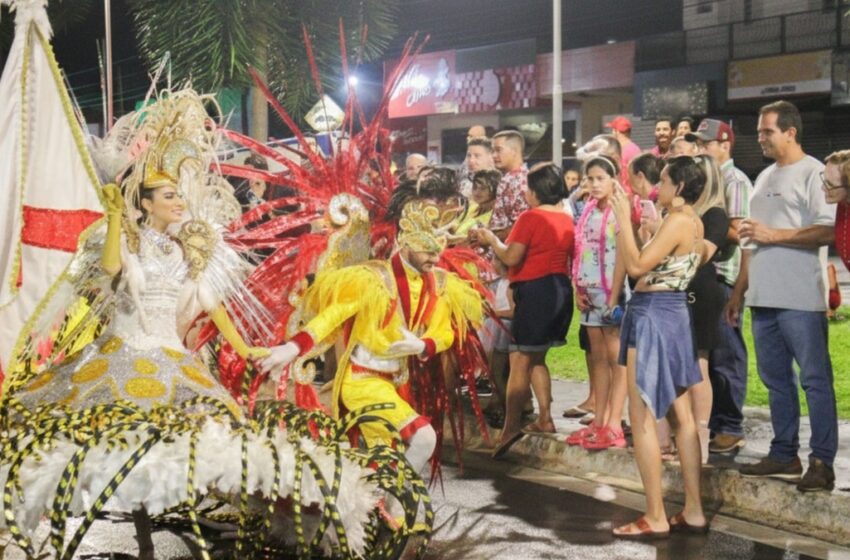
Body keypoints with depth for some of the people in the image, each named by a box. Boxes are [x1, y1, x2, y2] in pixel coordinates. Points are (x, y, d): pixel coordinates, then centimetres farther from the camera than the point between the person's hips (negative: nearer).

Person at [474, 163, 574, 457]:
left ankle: (511, 425, -11)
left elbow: (511, 257, -15)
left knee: (520, 360, -6)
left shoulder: (530, 217, -12)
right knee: (536, 358, 19)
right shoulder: (566, 219, 10)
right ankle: (545, 418, 18)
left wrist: (491, 240, 1)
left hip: (534, 290, -8)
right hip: (561, 288, 8)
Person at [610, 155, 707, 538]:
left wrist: (623, 219, -16)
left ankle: (655, 518, -2)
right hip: (671, 313, 10)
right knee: (682, 416, 10)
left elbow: (636, 266, -23)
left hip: (654, 314, -10)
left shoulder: (677, 221, -17)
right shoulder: (692, 222, 13)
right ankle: (693, 512, 15)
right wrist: (637, 222, 12)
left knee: (642, 418, -5)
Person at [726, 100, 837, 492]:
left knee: (815, 380, -3)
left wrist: (774, 234, -16)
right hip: (763, 298, 8)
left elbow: (828, 231, -17)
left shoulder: (813, 173, -6)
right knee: (776, 379, 12)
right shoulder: (764, 178, 19)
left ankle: (822, 462, 0)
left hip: (800, 299, -8)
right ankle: (784, 455, 21)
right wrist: (739, 290, 17)